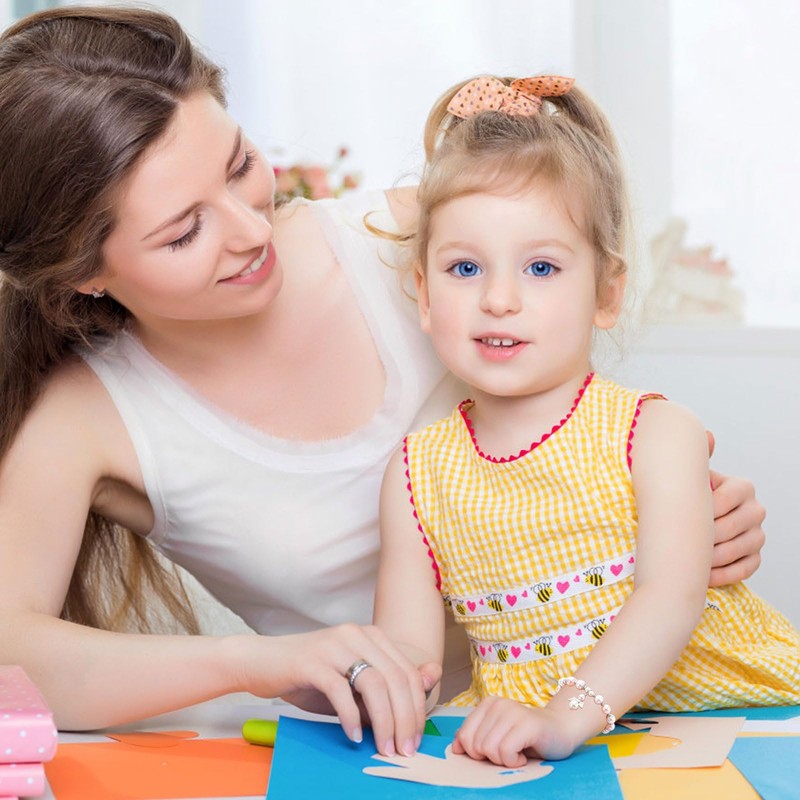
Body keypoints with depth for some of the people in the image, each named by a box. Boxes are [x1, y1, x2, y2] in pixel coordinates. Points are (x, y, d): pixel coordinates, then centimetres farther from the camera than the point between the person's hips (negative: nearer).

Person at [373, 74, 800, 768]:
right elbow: (408, 649, 2)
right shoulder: (419, 474, 5)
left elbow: (672, 599, -18)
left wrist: (570, 715, -34)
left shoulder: (655, 434, -5)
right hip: (530, 748, 3)